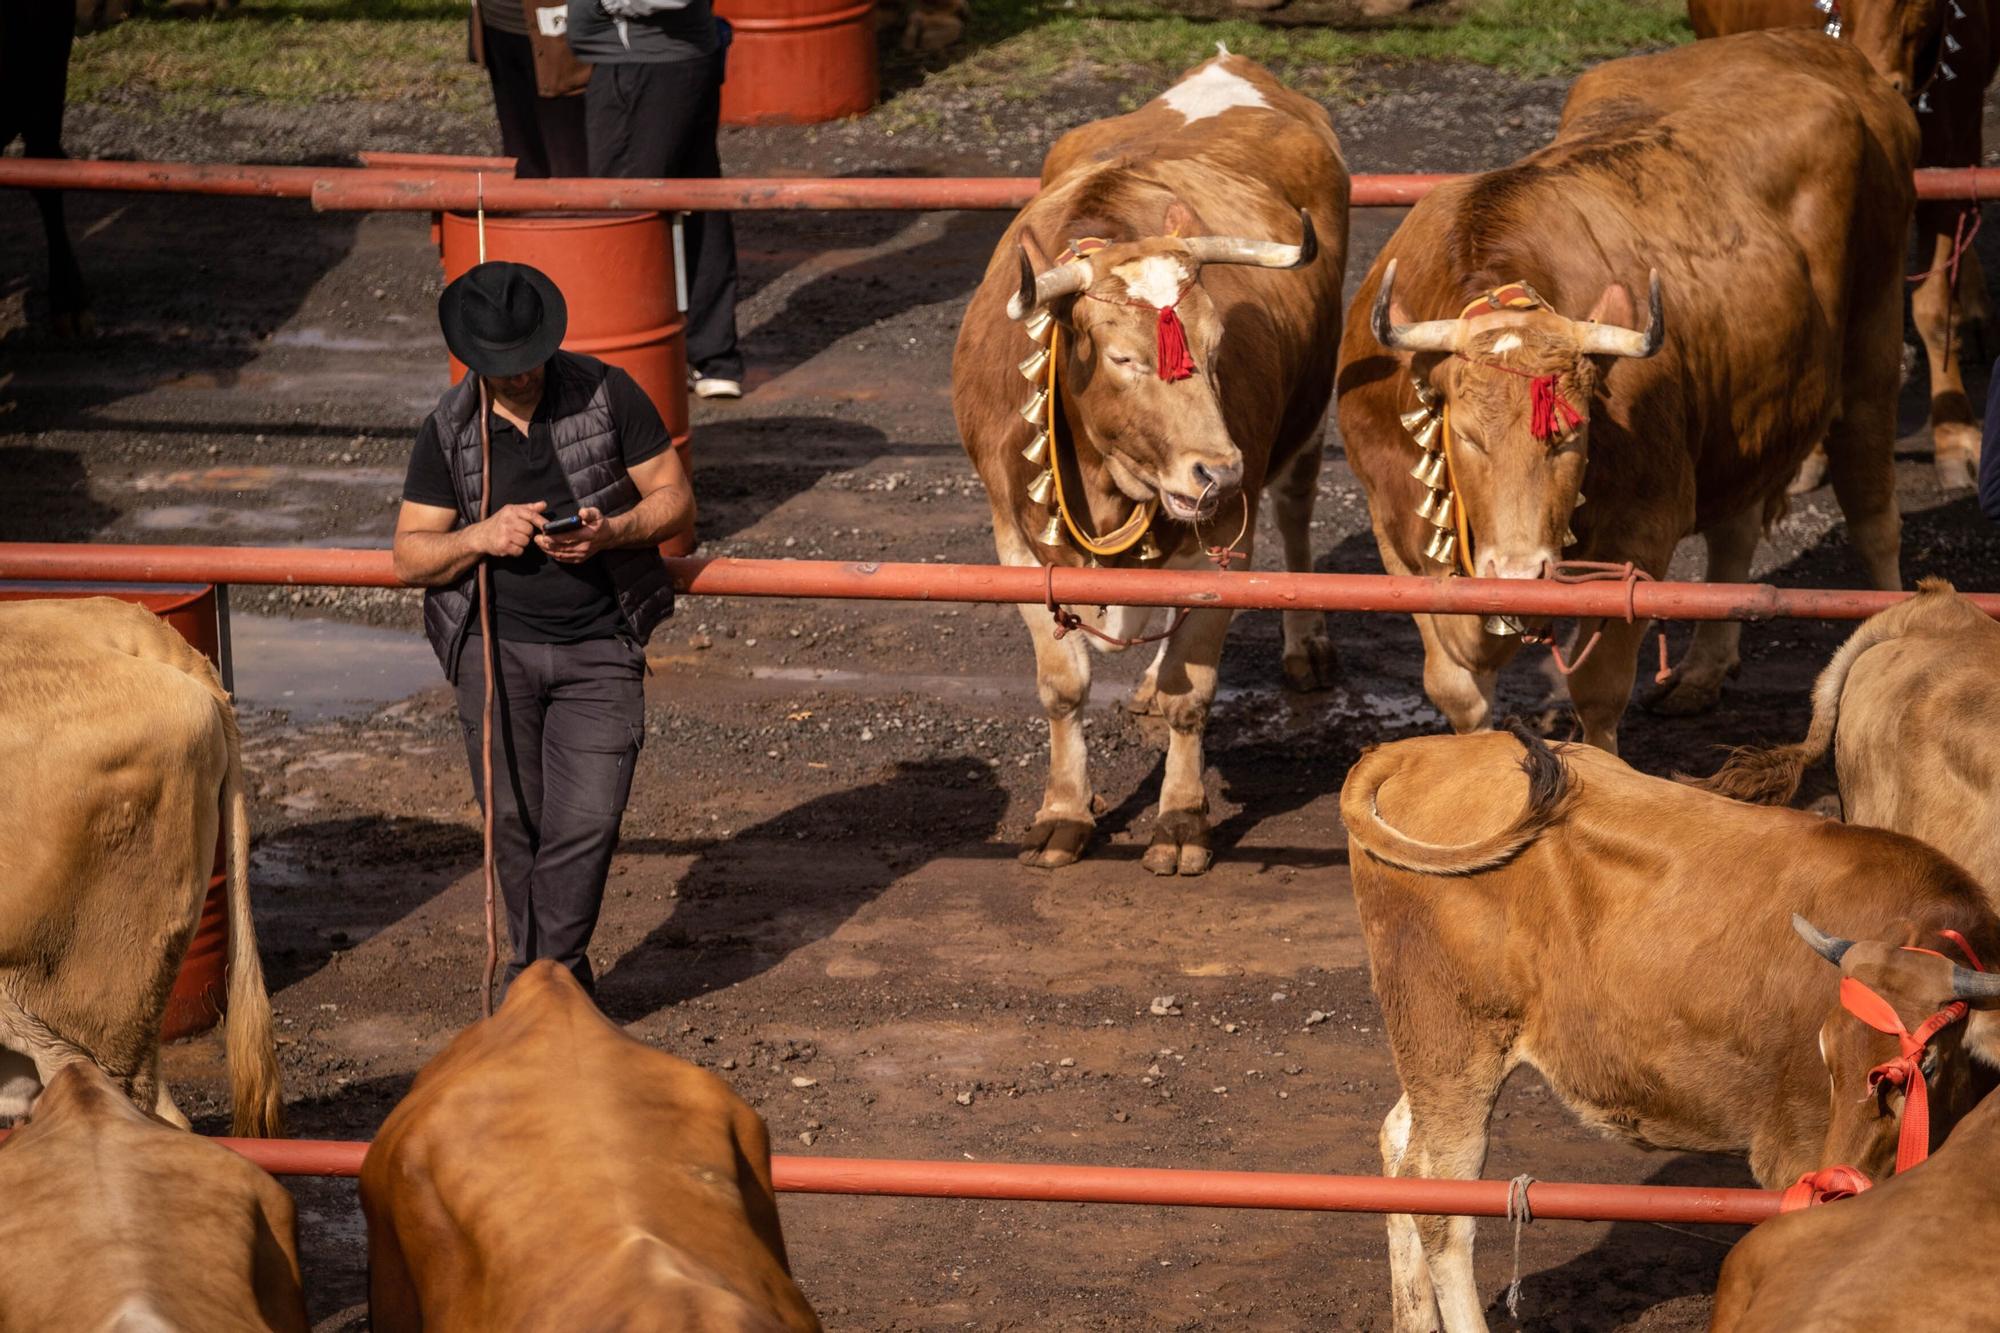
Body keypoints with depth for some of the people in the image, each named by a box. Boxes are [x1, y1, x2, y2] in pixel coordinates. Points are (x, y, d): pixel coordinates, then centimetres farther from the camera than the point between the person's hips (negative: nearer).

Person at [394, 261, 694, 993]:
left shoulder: (607, 394, -1)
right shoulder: (448, 430, 2)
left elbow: (675, 499, 2)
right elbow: (410, 555, 3)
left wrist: (607, 533, -17)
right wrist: (480, 537, -17)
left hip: (599, 650, -1)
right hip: (496, 649, 1)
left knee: (586, 821, -11)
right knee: (513, 822, 3)